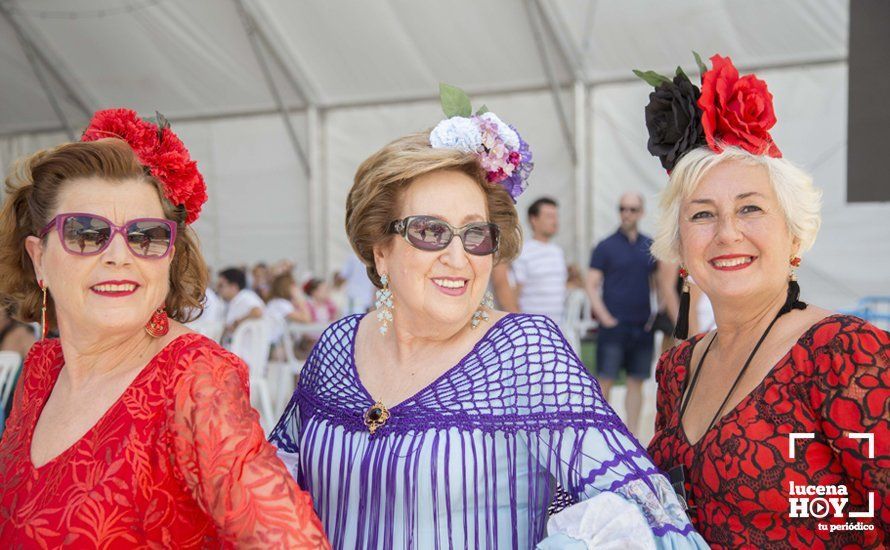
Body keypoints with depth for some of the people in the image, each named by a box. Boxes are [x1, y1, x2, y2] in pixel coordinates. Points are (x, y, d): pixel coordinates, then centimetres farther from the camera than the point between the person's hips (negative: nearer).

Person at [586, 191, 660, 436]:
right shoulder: (606, 246, -1)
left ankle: (631, 435, 16)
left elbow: (658, 283, 18)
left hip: (642, 326, 4)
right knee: (605, 381, -5)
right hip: (614, 325, -4)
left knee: (636, 382, 8)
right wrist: (605, 317, -12)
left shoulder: (650, 247, 10)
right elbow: (592, 285, -3)